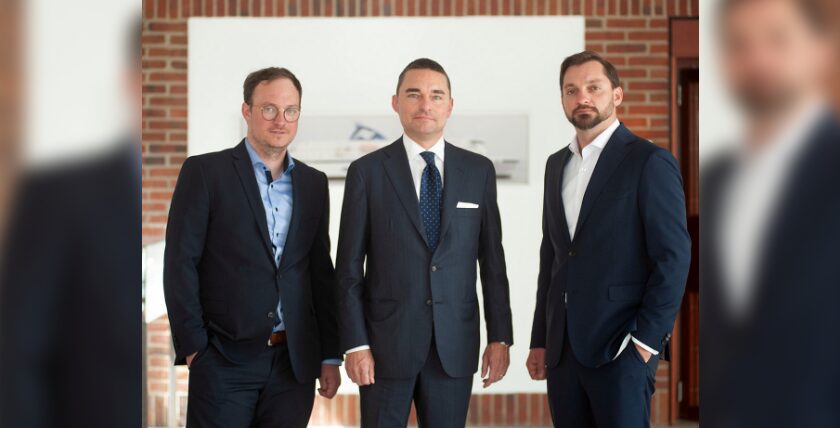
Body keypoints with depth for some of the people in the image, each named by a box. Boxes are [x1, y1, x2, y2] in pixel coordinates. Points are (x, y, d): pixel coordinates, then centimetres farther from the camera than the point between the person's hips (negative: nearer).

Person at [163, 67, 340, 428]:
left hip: (294, 363, 4)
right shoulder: (204, 172, -1)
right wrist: (192, 347, -9)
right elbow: (180, 263, -4)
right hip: (224, 358, -4)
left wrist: (330, 356, 10)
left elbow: (321, 273, 13)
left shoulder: (313, 183, 12)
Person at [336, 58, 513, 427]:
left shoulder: (478, 170, 6)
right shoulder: (367, 172, 0)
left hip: (455, 344, 2)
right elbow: (349, 267, -1)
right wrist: (355, 343, -7)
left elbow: (492, 260, 7)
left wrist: (500, 336, 3)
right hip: (386, 342, -2)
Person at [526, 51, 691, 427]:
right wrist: (540, 339, 14)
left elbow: (674, 257, -10)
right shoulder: (557, 164, 14)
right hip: (563, 347, 6)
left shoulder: (649, 162, -6)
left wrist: (645, 340, -13)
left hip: (620, 347, -6)